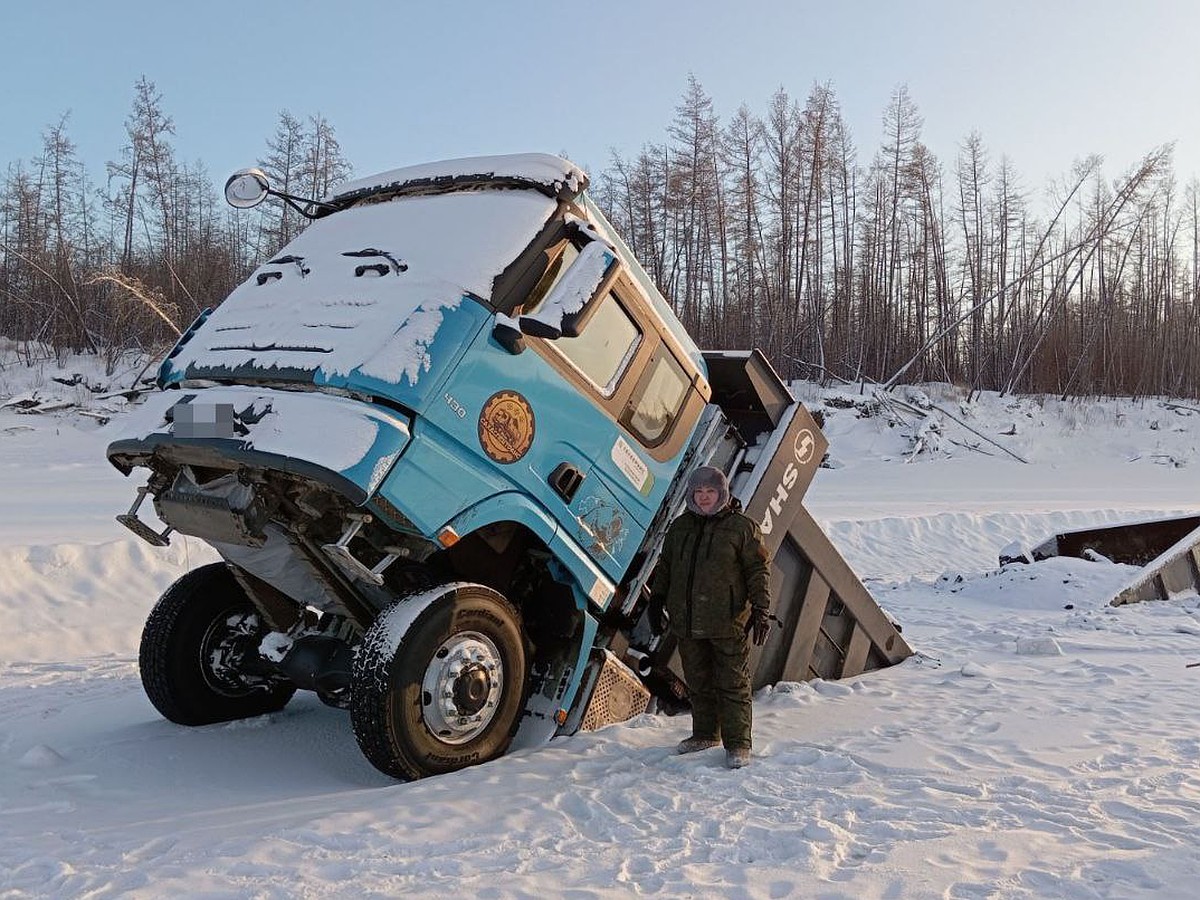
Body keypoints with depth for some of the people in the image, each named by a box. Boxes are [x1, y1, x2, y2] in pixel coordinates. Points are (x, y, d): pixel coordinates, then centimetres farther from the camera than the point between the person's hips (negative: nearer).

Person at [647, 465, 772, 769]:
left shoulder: (742, 527, -3)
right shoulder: (680, 527, 11)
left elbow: (757, 571, -3)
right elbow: (664, 567, 20)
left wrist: (761, 610, -7)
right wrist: (657, 601, 16)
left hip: (729, 623, -5)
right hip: (687, 622, 5)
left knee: (733, 684, 0)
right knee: (698, 682, 15)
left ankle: (737, 744, 9)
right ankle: (705, 734, 30)